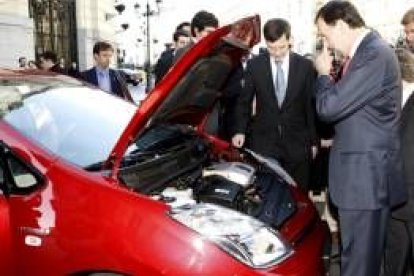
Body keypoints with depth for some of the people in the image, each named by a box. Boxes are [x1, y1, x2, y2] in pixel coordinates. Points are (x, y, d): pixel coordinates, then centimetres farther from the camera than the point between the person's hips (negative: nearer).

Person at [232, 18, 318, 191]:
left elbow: (311, 106, 4)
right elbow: (244, 101, 6)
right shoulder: (254, 65, 0)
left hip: (297, 143, 1)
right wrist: (240, 130, -7)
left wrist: (313, 141, 5)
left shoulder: (306, 66, -1)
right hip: (263, 142, 0)